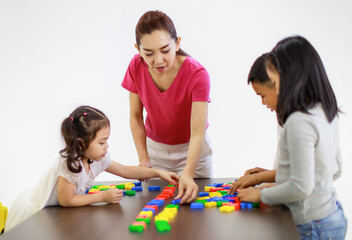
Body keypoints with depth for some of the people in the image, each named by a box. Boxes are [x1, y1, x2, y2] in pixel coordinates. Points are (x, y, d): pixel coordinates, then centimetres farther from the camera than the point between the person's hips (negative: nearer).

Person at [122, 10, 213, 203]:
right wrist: (144, 159, -15)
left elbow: (197, 133, -32)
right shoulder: (136, 67, -18)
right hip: (155, 148, 3)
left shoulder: (197, 75, -29)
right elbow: (136, 117, -6)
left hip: (191, 149, -2)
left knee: (192, 201, 2)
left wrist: (188, 174, -46)